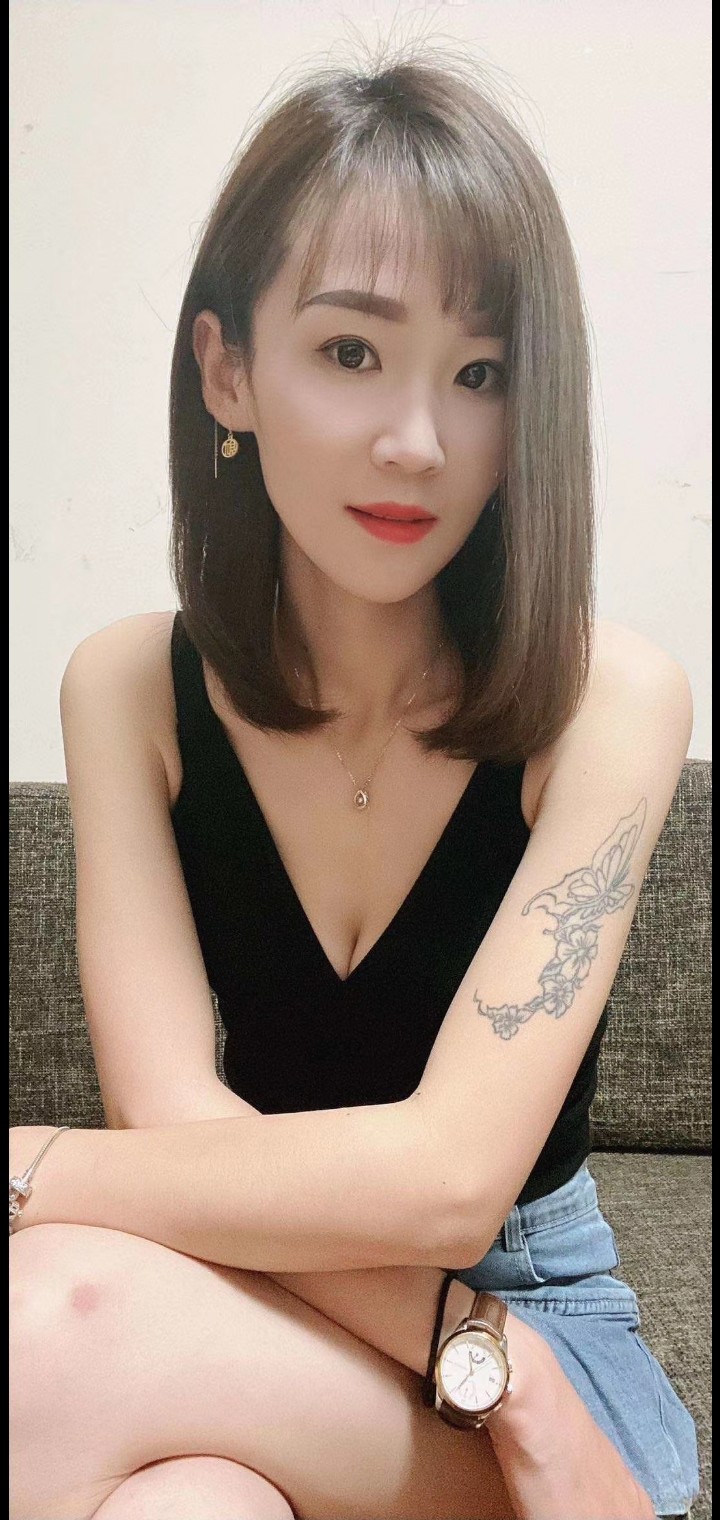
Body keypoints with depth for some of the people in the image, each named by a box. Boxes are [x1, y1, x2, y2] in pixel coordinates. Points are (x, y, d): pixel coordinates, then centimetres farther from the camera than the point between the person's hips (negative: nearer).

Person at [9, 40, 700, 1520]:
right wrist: (501, 1374, -25)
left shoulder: (611, 700, -15)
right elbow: (174, 1115, -16)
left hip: (543, 1323, -2)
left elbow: (447, 1172, -24)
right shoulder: (127, 687, -6)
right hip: (255, 1336, 2)